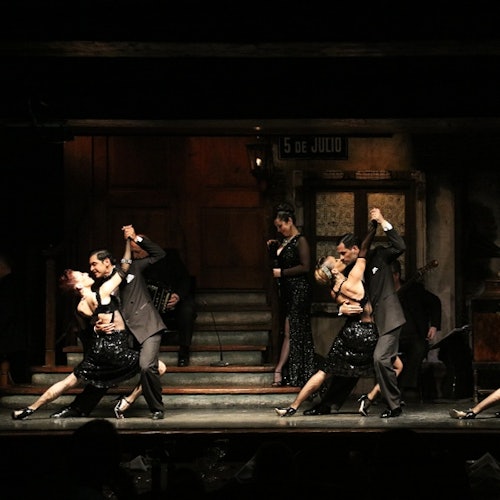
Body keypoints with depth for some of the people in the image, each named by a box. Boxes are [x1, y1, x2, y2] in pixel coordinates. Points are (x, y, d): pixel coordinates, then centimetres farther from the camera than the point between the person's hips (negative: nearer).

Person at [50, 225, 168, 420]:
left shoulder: (131, 268, 4)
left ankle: (157, 409, -4)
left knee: (147, 366, -23)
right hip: (123, 333, 5)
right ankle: (80, 408, 13)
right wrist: (97, 326, -12)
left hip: (147, 328, -5)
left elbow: (159, 254, 4)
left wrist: (136, 238, -6)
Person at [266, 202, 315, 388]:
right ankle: (289, 374, 6)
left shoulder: (300, 241, -11)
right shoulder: (284, 241, 14)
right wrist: (273, 250, 6)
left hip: (299, 290, -9)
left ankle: (279, 371, -11)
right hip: (287, 291, 9)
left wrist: (282, 273, -14)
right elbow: (278, 264, 21)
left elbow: (305, 267, -18)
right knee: (288, 332, 5)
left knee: (291, 331, -8)